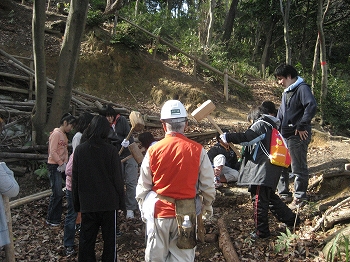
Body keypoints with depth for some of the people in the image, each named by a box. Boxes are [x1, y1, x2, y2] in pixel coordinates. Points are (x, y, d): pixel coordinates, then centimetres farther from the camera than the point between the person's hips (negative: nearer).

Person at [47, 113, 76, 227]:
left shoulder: (64, 135, 15)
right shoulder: (56, 134, -13)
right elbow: (53, 152, -18)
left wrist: (65, 163, 1)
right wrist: (61, 164, -16)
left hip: (62, 166, 9)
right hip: (54, 166, -9)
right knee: (57, 193, -7)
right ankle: (51, 219, 5)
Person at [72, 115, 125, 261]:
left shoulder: (80, 150, -2)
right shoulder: (111, 151, -10)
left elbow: (75, 180, 2)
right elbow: (117, 179, -8)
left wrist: (77, 204, 11)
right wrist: (121, 202, 2)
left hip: (87, 204, 2)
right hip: (109, 202, -2)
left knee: (86, 240, 11)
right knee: (109, 239, 9)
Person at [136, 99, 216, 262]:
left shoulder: (153, 150, -9)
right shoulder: (197, 150, -9)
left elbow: (143, 186, -2)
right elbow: (208, 184, -2)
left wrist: (143, 209, 14)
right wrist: (208, 206, 15)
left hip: (158, 211, 0)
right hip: (186, 212, 0)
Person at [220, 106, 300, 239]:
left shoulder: (260, 124, -7)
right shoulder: (271, 126, 22)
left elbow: (246, 138, -21)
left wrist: (227, 137, -14)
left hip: (263, 169, -10)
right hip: (271, 168, 10)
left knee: (258, 198, -3)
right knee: (270, 196, 22)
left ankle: (262, 231, 3)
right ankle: (291, 219, 31)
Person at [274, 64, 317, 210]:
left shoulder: (302, 88, -11)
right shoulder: (286, 92, 18)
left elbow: (312, 106, -25)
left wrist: (302, 126, -22)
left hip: (298, 136, -9)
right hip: (284, 135, 9)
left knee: (298, 168, 0)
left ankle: (300, 198, 10)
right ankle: (283, 193, 27)